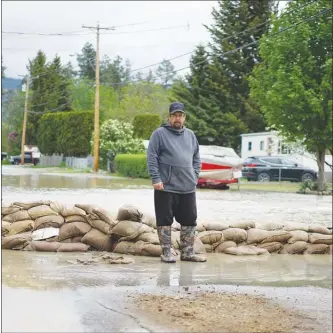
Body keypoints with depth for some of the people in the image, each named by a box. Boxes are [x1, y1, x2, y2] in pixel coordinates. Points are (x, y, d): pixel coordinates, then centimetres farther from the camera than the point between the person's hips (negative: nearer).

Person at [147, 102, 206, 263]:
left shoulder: (190, 135, 15)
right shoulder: (159, 134, -1)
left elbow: (196, 159, 21)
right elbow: (151, 157, -6)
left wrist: (195, 177, 8)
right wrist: (156, 179, -13)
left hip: (188, 188, 5)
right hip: (166, 187, -5)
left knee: (190, 221, 7)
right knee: (165, 220, -1)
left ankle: (187, 252, 16)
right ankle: (166, 253, 8)